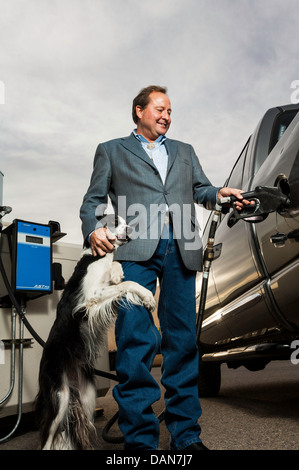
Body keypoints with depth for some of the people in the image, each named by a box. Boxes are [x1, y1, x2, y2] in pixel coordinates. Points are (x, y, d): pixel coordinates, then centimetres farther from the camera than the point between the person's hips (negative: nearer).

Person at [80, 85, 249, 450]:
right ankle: (140, 437, 0)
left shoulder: (184, 152, 30)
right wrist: (94, 230, -8)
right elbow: (93, 200, 12)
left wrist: (220, 194, -4)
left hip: (181, 249, 3)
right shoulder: (111, 151, 20)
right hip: (136, 249, -3)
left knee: (183, 340, 2)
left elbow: (200, 190, 20)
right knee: (135, 340, -9)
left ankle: (186, 433, 12)